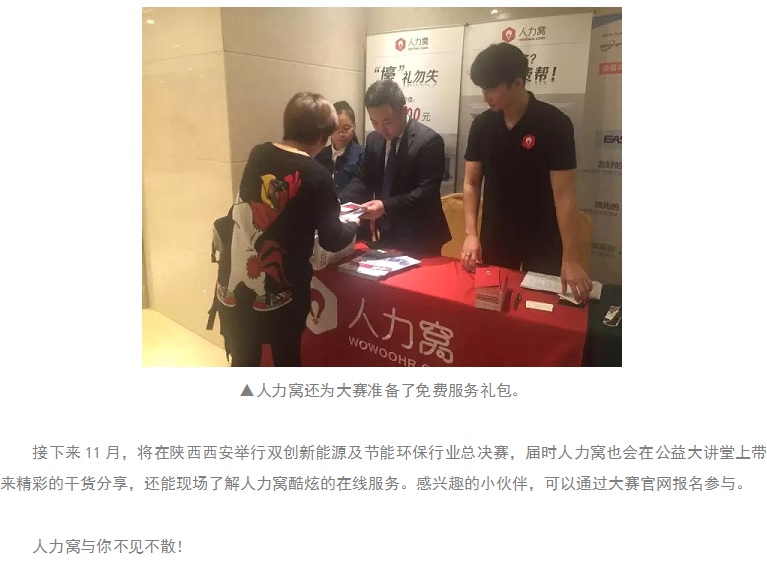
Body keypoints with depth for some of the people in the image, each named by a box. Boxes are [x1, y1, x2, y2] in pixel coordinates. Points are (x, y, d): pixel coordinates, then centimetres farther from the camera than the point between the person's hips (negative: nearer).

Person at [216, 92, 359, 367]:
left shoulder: (258, 155, 4)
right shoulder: (317, 177, -11)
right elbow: (332, 240, -6)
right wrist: (354, 224, 15)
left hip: (235, 283, 5)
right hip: (279, 288, -4)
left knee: (243, 362, 17)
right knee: (286, 360, 16)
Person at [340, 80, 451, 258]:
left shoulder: (429, 141, -16)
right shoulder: (374, 139, 4)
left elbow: (427, 192, -21)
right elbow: (364, 179, 8)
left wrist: (386, 206, -31)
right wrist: (339, 203, -10)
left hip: (420, 239, -6)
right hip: (388, 234, 6)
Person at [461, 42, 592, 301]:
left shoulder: (555, 123, -14)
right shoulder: (482, 124, -2)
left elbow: (563, 194, -17)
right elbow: (471, 182, 3)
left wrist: (569, 259, -22)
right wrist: (470, 234, -11)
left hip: (543, 243, -3)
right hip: (495, 238, 3)